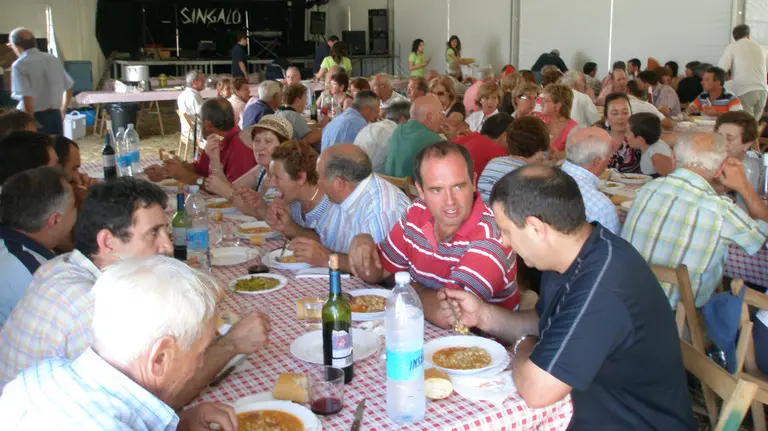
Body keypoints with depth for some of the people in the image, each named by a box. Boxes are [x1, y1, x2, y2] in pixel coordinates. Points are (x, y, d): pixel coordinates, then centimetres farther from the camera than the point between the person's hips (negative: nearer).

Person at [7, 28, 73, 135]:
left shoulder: (20, 65, -11)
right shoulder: (54, 59, 8)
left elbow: (27, 98, -20)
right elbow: (68, 89, 14)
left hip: (36, 118, -5)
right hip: (55, 117, 6)